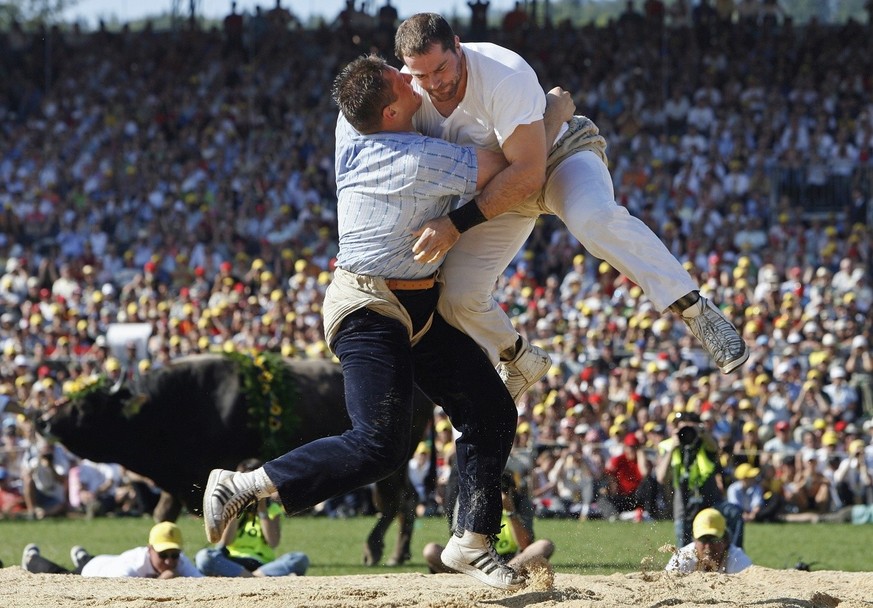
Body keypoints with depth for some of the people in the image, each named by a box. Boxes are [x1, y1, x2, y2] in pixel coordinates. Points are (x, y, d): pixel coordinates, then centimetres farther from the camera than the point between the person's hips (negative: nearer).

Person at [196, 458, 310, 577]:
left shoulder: (272, 508, 12)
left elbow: (273, 543, -4)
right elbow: (225, 541, -3)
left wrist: (262, 509, -4)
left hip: (262, 564, 1)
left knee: (301, 559, -28)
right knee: (203, 556, -33)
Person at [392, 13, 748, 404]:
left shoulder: (505, 76, -36)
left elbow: (526, 174, -38)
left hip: (561, 155, -6)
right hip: (495, 188, 6)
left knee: (594, 218, -39)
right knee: (456, 297, -4)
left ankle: (695, 311, -32)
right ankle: (519, 363, 27)